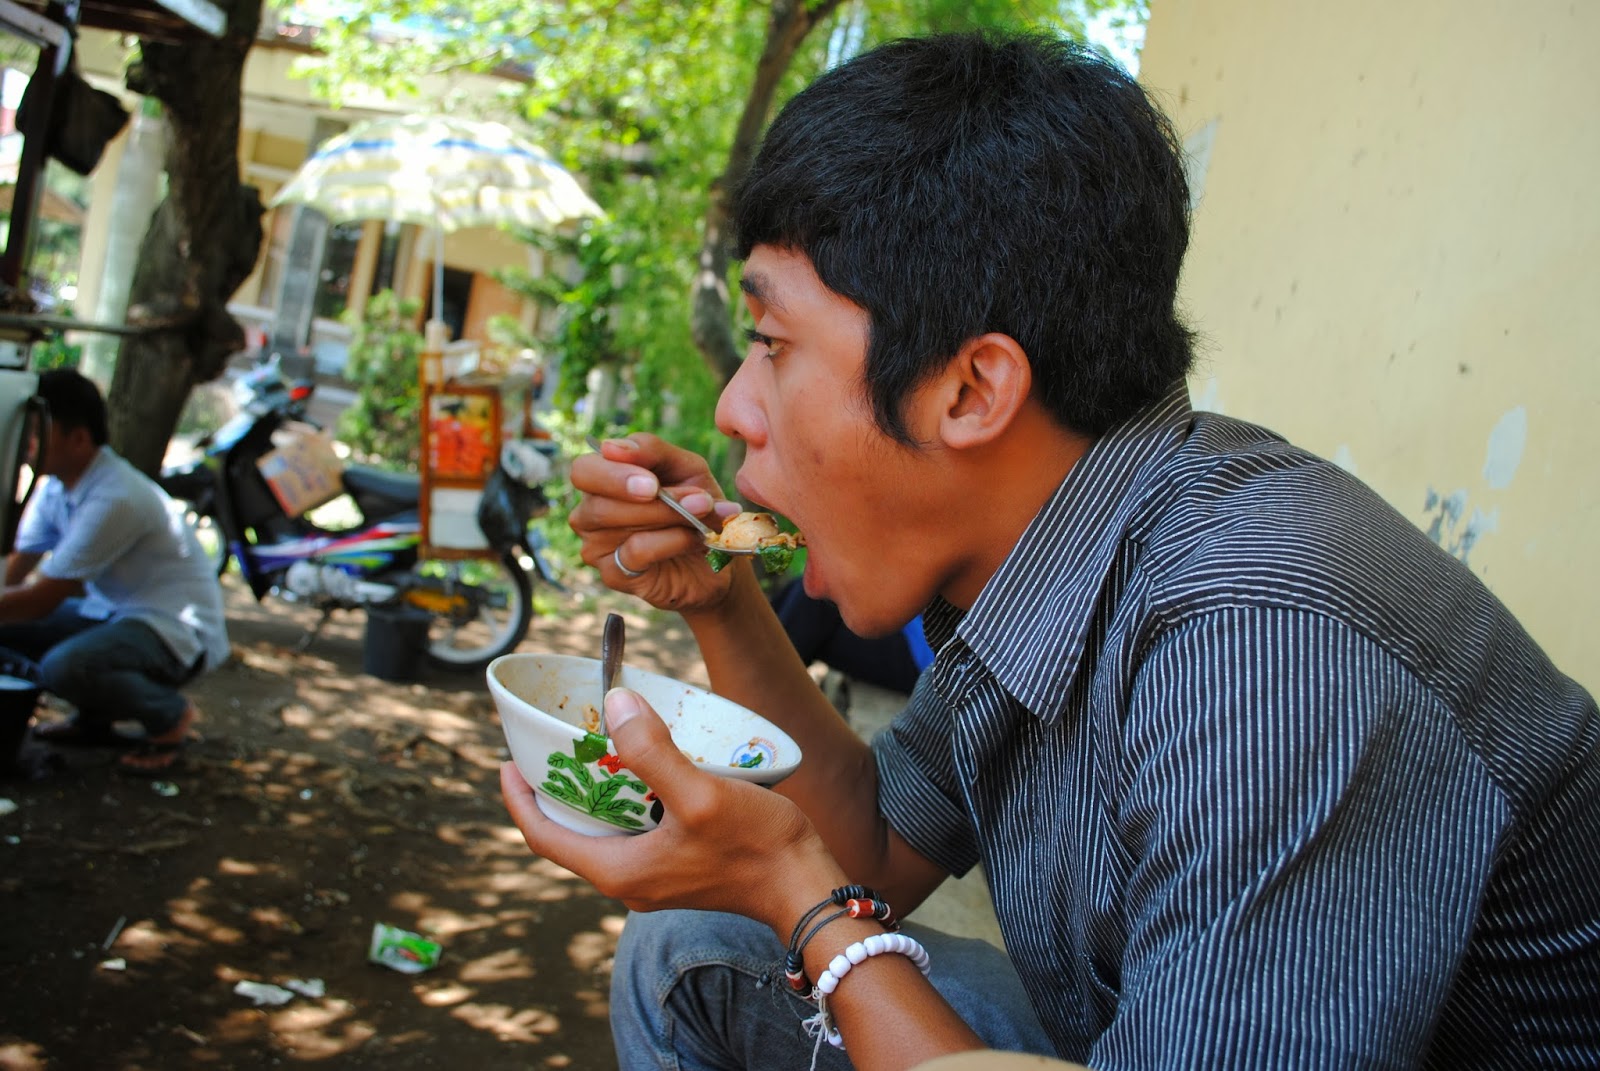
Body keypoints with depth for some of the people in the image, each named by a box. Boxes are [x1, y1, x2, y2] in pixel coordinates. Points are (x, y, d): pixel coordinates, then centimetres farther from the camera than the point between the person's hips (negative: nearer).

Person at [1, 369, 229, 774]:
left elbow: (42, 600, -23)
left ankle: (169, 715, -4)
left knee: (63, 667, -33)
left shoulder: (115, 498, -26)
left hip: (177, 632, -9)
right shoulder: (55, 484, 2)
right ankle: (95, 719, 13)